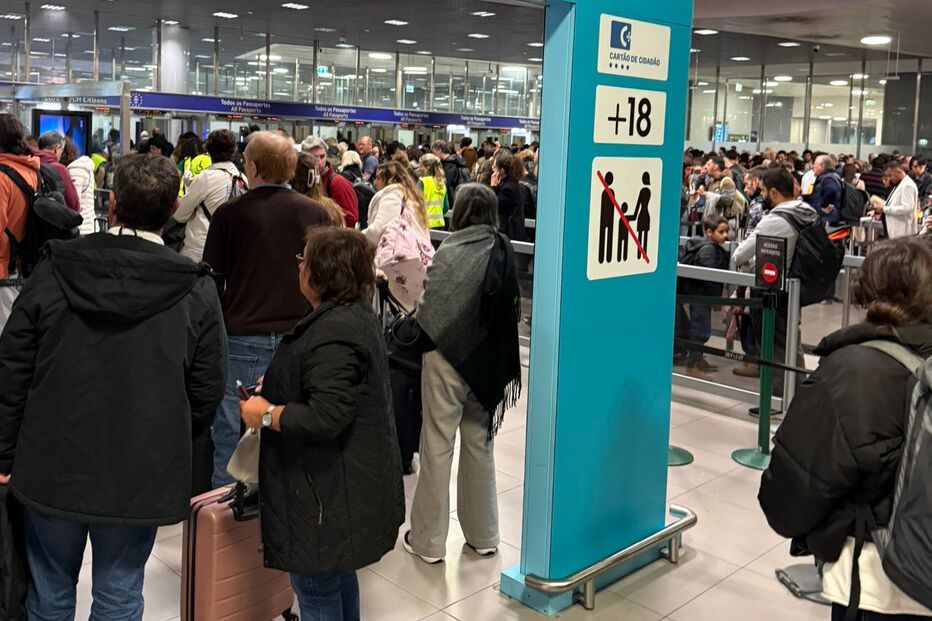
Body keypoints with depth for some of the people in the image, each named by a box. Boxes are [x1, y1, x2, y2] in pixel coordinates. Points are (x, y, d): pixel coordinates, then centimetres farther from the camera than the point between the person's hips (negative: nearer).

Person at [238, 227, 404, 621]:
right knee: (337, 573, 25)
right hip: (346, 481, 11)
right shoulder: (357, 314, 7)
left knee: (316, 586, 4)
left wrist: (267, 415, -17)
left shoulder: (333, 332, -26)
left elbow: (325, 418, -31)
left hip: (328, 488, -11)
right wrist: (278, 383, 14)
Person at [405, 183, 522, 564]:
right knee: (480, 446, 16)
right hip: (488, 361, 4)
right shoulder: (504, 252, 0)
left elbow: (429, 311, -12)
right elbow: (513, 309, 4)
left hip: (448, 358, -4)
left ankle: (428, 540, 15)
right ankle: (483, 536, 26)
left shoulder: (450, 253, -13)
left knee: (437, 447, 6)